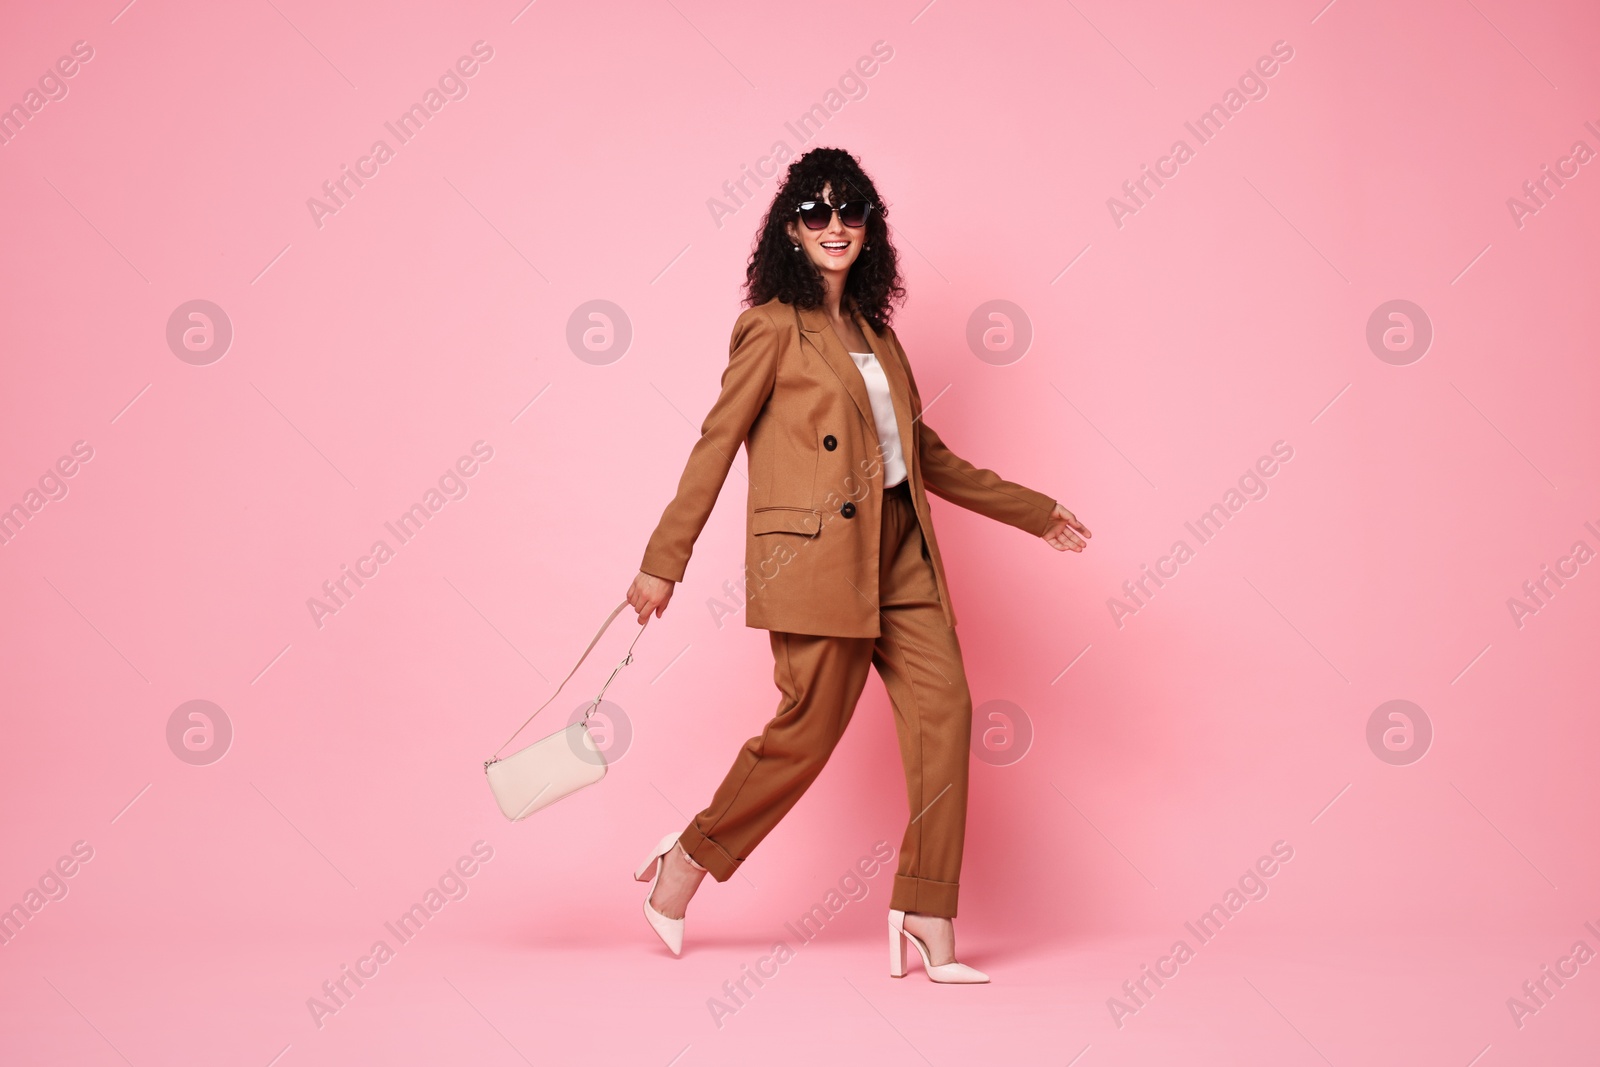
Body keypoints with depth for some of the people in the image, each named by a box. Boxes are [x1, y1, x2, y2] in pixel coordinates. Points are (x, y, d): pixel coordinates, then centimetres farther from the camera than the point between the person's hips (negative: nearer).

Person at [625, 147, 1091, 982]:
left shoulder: (873, 329, 17)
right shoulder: (773, 327, -3)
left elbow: (924, 452, 23)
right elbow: (716, 444, -3)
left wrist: (1034, 511, 24)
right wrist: (664, 563, -4)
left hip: (898, 551, 7)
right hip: (817, 554, -7)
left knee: (945, 706, -5)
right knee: (811, 727, -3)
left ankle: (926, 918, 1)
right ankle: (688, 860, 20)